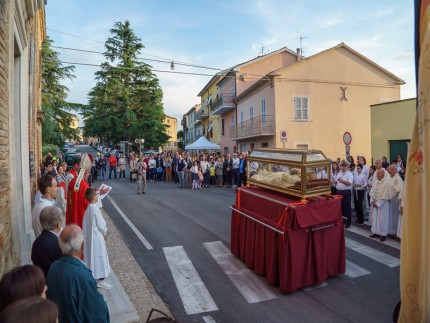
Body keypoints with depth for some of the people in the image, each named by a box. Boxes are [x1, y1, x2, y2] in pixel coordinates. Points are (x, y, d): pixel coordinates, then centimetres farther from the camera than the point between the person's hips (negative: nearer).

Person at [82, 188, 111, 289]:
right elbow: (101, 225, -18)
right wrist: (104, 233, 1)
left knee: (91, 256, 18)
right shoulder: (95, 209, -21)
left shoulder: (88, 209, 1)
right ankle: (100, 281, 15)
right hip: (97, 237, -8)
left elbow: (86, 224, 7)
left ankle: (93, 277, 31)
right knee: (100, 257, 4)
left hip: (89, 237, 8)